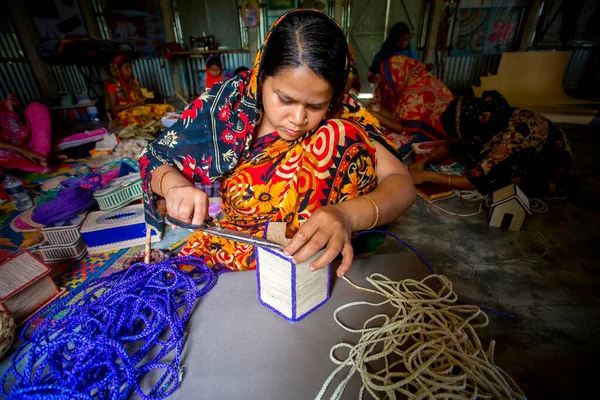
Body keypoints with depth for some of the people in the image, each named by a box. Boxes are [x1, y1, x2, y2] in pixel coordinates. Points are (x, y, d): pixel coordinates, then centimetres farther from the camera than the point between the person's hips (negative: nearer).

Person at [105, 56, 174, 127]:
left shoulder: (134, 80, 12)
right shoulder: (113, 84, -6)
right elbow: (113, 108, -12)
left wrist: (143, 99, -7)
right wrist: (135, 103, -18)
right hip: (124, 112, -6)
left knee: (168, 108, -13)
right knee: (144, 117, -40)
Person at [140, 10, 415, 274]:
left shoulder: (339, 113, -15)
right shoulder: (226, 103, -14)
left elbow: (402, 183, -17)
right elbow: (155, 159, -3)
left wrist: (347, 213, -38)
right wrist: (174, 184, -27)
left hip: (307, 254, 1)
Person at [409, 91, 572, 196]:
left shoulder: (510, 138, -41)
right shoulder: (492, 115, -19)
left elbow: (476, 181, -35)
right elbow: (453, 145, -9)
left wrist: (427, 176, -34)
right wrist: (423, 162, -23)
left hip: (549, 171, -7)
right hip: (533, 154, 7)